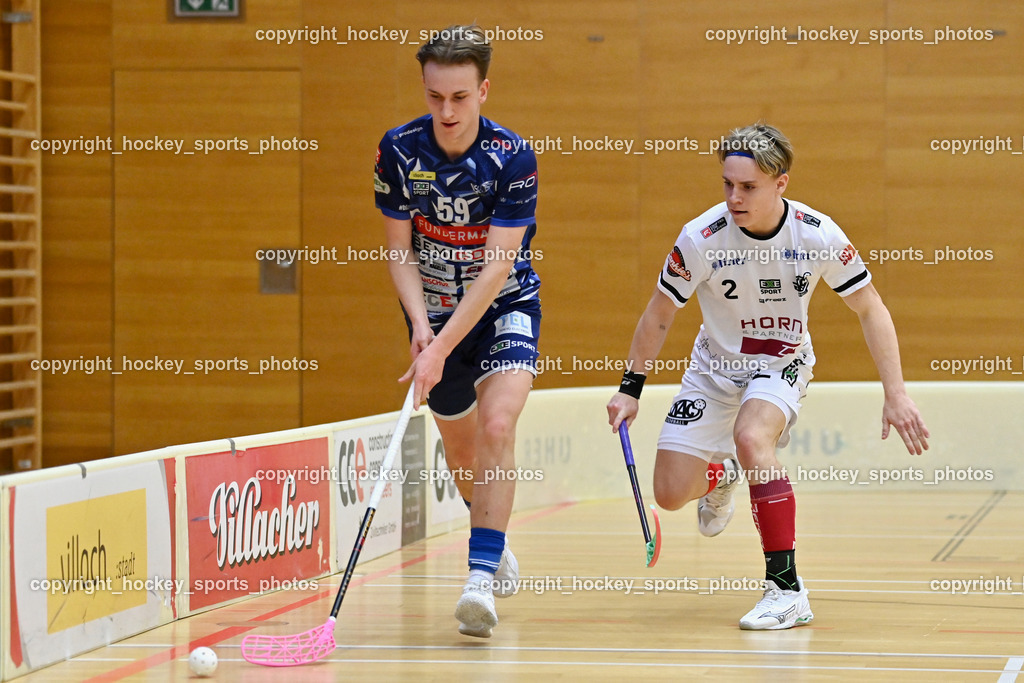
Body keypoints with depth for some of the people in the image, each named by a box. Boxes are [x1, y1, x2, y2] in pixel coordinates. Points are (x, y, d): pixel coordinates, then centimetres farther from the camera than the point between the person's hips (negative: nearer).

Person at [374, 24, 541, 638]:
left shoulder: (513, 157, -22)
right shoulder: (399, 150, -13)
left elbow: (497, 268, -24)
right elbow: (399, 249, -5)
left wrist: (441, 347, -30)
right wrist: (419, 322, -21)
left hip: (503, 308, -3)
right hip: (434, 312, 3)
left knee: (497, 426, -26)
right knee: (461, 452, 13)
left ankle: (481, 577, -28)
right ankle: (495, 539, 44)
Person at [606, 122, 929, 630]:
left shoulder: (817, 235, -21)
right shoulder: (701, 238, -21)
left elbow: (870, 309, -10)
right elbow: (659, 315, -5)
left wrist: (895, 395, -16)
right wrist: (631, 388, -5)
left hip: (783, 364, -2)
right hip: (715, 366, 2)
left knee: (751, 437, -34)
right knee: (670, 493, -5)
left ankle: (786, 590, -28)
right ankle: (720, 477, 36)